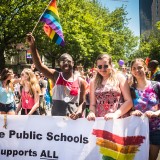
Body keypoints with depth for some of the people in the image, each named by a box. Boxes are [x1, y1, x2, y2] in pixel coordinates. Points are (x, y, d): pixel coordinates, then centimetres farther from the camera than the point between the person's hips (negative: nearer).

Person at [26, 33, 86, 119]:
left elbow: (82, 102, 6)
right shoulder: (55, 76, 1)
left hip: (73, 118, 0)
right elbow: (39, 65, -12)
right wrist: (32, 46, -24)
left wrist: (79, 111, -15)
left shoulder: (80, 81, 3)